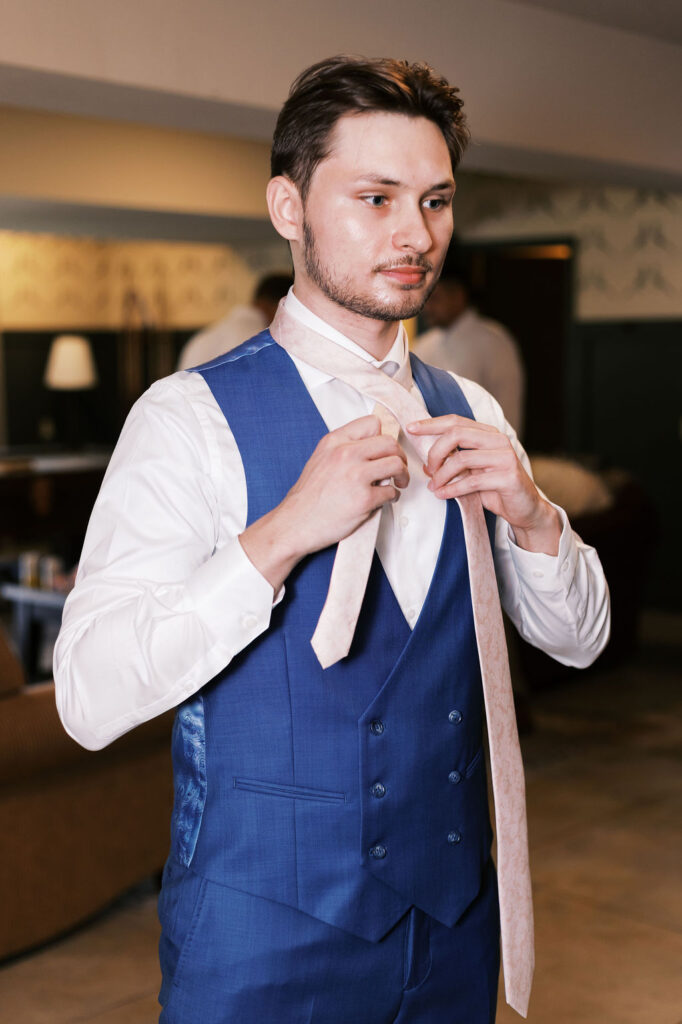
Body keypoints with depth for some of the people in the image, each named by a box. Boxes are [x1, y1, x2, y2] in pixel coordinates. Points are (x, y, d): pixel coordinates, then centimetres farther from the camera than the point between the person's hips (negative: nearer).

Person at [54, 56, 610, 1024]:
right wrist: (281, 534, -29)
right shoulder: (191, 418, -14)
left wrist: (529, 513, -12)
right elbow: (91, 698, -21)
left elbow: (578, 637, 7)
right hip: (265, 931, -5)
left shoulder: (468, 412, 4)